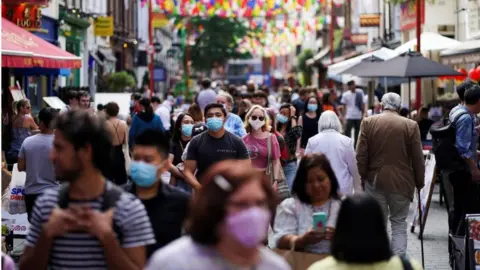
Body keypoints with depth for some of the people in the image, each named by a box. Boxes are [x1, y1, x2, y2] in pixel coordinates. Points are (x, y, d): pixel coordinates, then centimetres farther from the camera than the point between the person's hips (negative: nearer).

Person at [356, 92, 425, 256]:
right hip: (401, 181, -1)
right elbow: (418, 158, -2)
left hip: (375, 180, 1)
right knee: (399, 223, 6)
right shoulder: (411, 125, -4)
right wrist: (419, 181, 8)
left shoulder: (368, 123, -2)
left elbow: (361, 155, -2)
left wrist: (363, 176, 9)